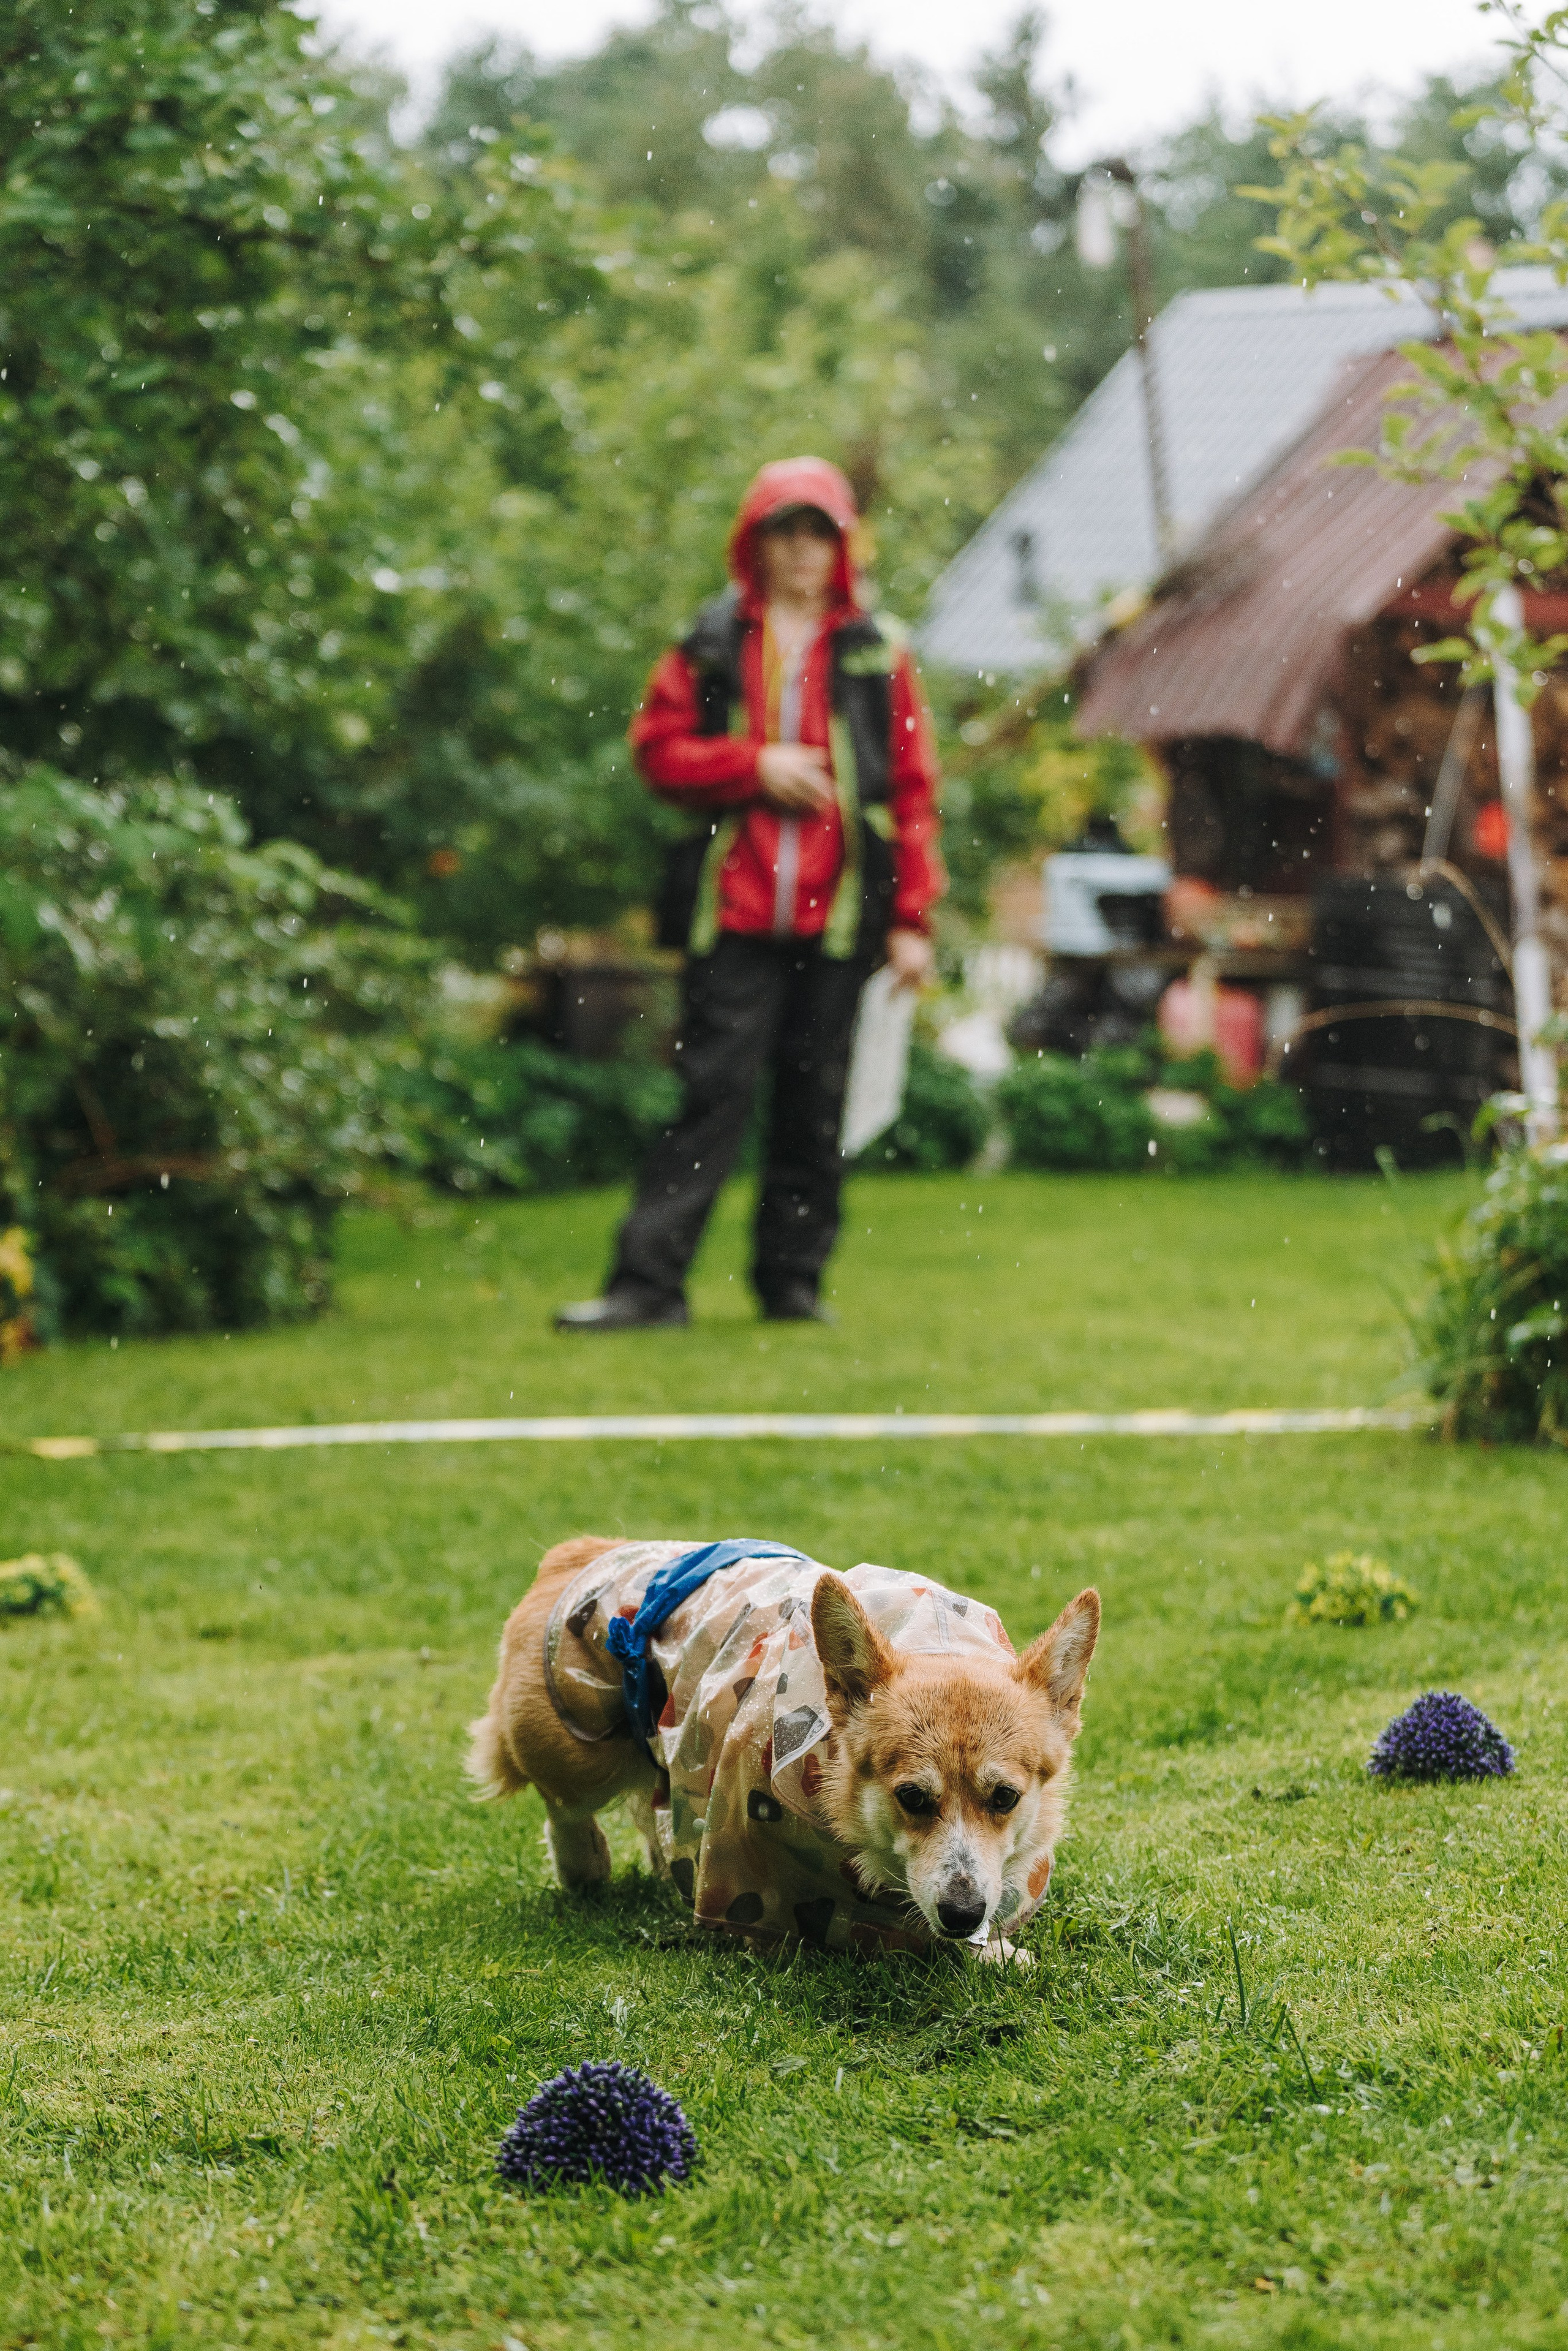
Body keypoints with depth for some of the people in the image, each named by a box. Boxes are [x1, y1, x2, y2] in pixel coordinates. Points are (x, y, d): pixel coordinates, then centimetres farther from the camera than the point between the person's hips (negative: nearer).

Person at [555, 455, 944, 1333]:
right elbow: (658, 745, 7)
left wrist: (913, 920, 0)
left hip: (837, 917, 1)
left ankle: (795, 1282, 15)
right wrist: (754, 766, -8)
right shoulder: (714, 643, 9)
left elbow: (915, 790, 6)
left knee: (815, 1103, 6)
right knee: (713, 1092, -6)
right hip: (734, 909, -1)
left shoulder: (879, 652, 7)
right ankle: (648, 1281, -6)